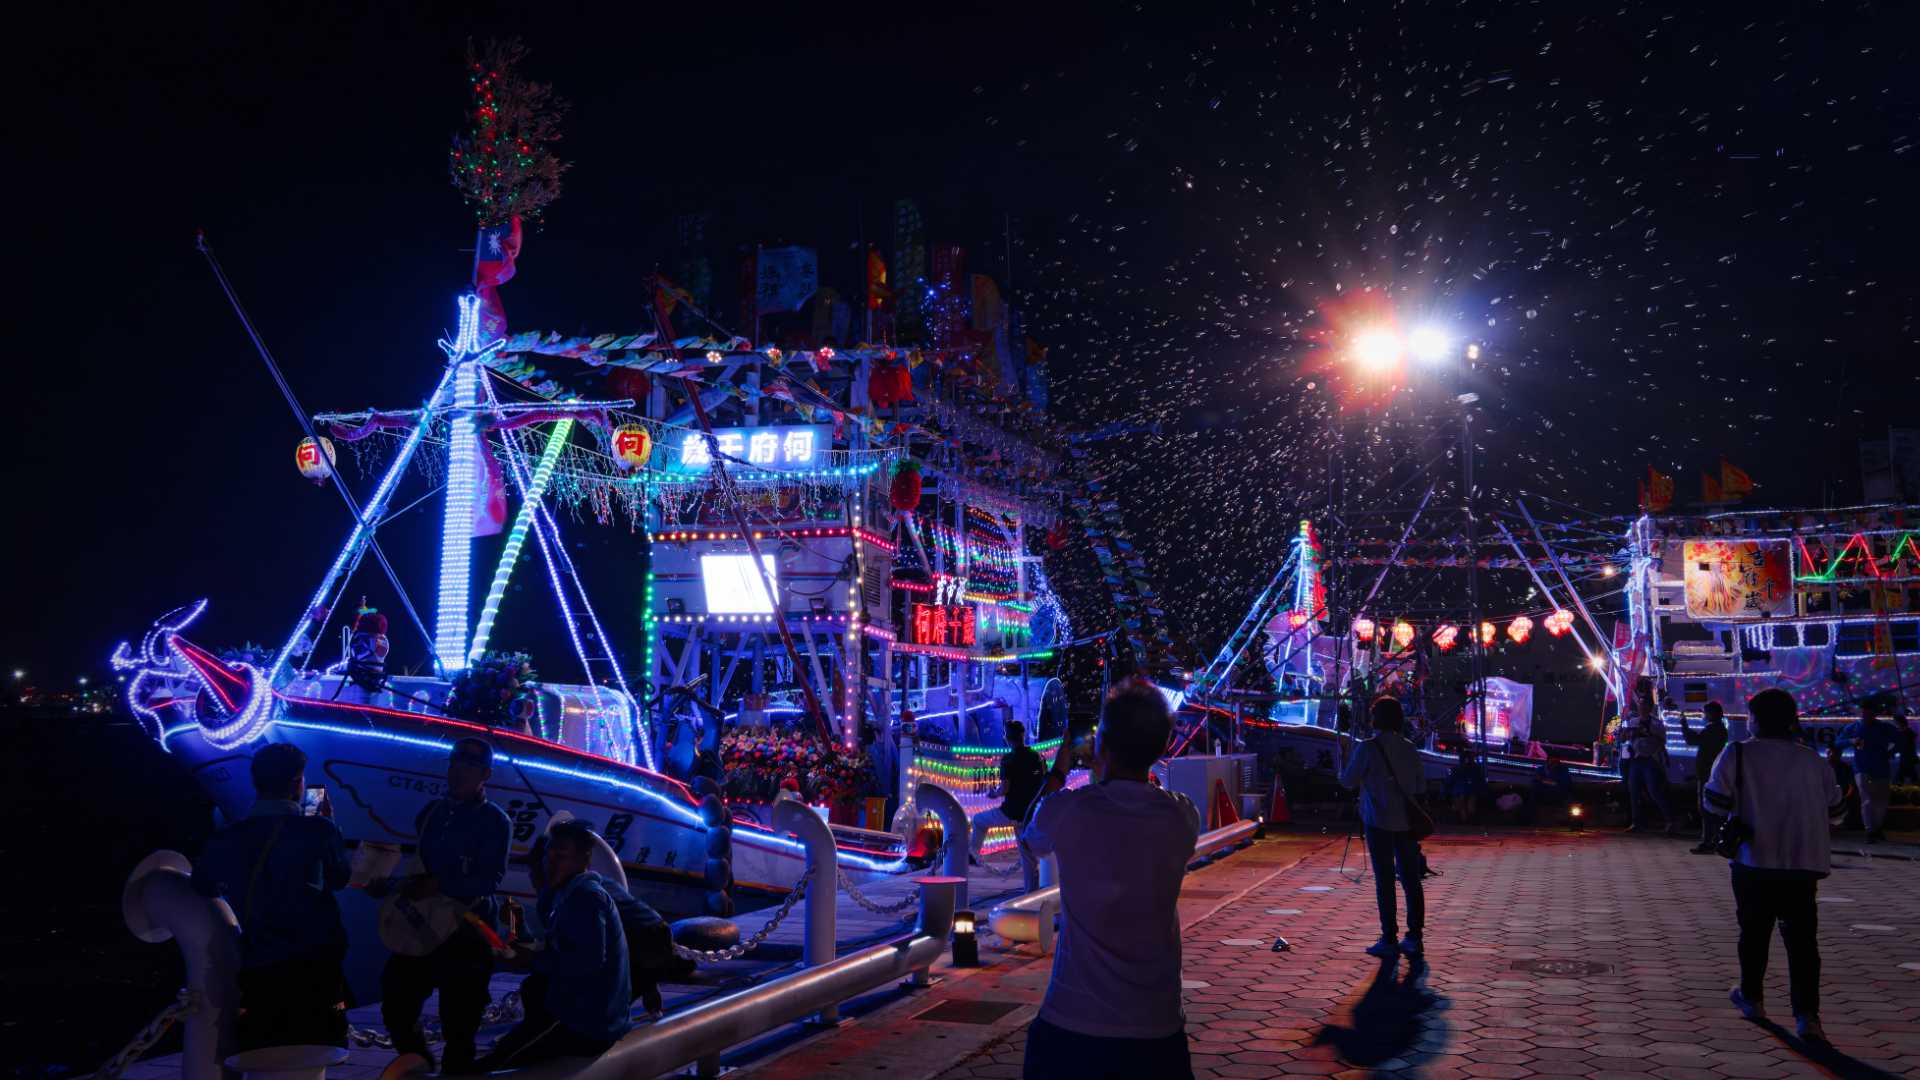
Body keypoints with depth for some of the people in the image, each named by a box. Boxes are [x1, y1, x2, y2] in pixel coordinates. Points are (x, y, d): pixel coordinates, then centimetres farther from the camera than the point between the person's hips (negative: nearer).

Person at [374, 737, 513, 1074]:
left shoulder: (495, 821, -9)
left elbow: (489, 881, -20)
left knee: (458, 1025, -3)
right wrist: (388, 887, -2)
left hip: (467, 933, -6)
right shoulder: (433, 812, 11)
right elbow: (418, 864, 16)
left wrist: (439, 886, -31)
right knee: (396, 1009, 13)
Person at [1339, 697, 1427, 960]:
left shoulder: (1367, 748, -10)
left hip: (1379, 822, -5)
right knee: (1410, 878, 9)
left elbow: (1348, 780, -3)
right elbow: (1419, 783, 15)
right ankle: (1414, 937, 12)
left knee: (1384, 880, -1)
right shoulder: (1409, 749, 5)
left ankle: (1389, 940, 0)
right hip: (1406, 821, 5)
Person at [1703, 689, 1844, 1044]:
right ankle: (1806, 1013, -9)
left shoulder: (1738, 755, -6)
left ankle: (1751, 998, 30)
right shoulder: (1812, 760, 4)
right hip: (1802, 863, 1)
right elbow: (1832, 806, 13)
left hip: (1754, 861, -1)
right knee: (1802, 937, 2)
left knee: (1754, 931, 15)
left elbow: (1714, 801, -10)